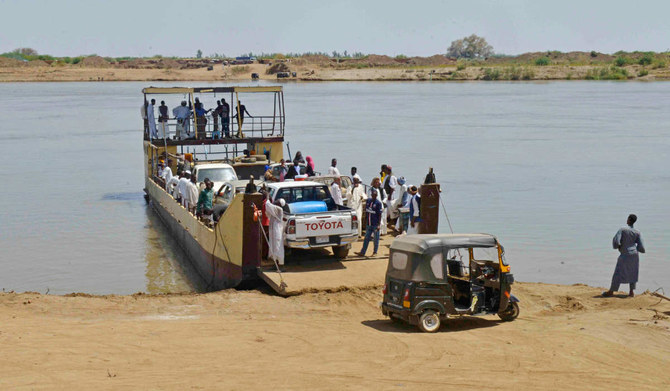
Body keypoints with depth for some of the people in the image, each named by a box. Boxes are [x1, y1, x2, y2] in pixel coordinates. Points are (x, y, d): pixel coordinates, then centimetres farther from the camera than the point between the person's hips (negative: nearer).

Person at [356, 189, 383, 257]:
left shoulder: (378, 203, -10)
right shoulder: (368, 201, 5)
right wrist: (365, 222, 15)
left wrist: (379, 224, -14)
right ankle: (362, 252, 12)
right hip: (369, 224, 5)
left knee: (376, 239, 6)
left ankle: (375, 252, 17)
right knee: (366, 238, 9)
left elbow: (380, 215, -9)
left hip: (375, 225, -5)